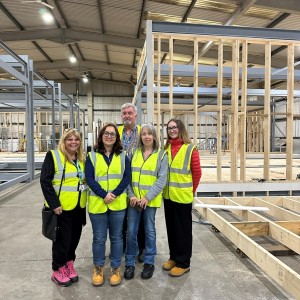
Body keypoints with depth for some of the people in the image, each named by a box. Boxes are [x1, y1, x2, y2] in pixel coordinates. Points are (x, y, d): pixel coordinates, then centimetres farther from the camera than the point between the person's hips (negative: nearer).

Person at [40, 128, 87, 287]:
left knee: (74, 237, 15)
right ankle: (58, 270, 24)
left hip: (79, 206, 6)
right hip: (61, 207, -5)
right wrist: (54, 204, -19)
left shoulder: (82, 158, 8)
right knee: (62, 238, 5)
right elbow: (45, 181, -14)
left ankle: (69, 264, 35)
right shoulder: (53, 156, -10)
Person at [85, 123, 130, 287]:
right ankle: (98, 268, 31)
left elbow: (127, 177, -2)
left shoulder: (123, 156, 5)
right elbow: (89, 178, -5)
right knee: (99, 238, 11)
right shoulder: (92, 156, 2)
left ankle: (115, 268, 29)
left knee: (116, 237, 11)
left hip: (118, 203, 1)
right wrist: (104, 194, -16)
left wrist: (114, 194, -15)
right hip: (97, 203, 0)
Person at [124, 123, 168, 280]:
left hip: (151, 200, -2)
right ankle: (129, 263, 24)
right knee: (131, 231, 6)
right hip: (134, 199, 2)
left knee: (150, 230, 11)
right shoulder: (134, 153, 4)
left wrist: (147, 197, -15)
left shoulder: (161, 155, -4)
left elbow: (161, 179, -9)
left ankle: (149, 262, 28)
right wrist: (131, 195, -9)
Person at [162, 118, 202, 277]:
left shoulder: (190, 149, -10)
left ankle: (183, 263, 22)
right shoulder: (166, 148, 4)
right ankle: (174, 257, 35)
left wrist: (191, 191, 2)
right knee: (171, 227, 17)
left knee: (183, 229, 8)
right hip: (168, 195, 5)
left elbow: (197, 173, -6)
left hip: (182, 196, -5)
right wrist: (166, 188, 8)